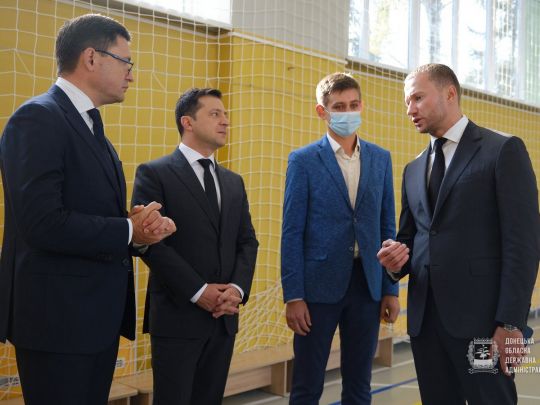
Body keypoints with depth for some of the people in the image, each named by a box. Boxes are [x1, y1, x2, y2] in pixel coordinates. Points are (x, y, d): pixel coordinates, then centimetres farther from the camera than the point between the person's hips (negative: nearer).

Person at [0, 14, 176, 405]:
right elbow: (42, 222, -25)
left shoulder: (92, 128, 16)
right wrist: (129, 231, -15)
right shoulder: (38, 118, -14)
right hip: (57, 316, -9)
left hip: (98, 315, 9)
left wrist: (142, 226, -4)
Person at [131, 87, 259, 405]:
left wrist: (238, 288, -7)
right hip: (177, 315, -6)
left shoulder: (234, 182, 16)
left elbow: (247, 241, 12)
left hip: (224, 317, 6)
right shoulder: (154, 174, -4)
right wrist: (198, 292, -16)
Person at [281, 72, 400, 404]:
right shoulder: (304, 161, -2)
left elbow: (387, 226, 10)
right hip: (320, 284, -3)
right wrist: (293, 296, -10)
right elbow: (292, 233, -5)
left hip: (367, 284, 4)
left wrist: (391, 289, 6)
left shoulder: (380, 159, 9)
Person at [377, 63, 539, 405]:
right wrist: (397, 258, -2)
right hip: (425, 316, 6)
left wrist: (511, 322, -15)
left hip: (480, 316, -6)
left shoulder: (504, 150, -3)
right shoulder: (414, 170, 17)